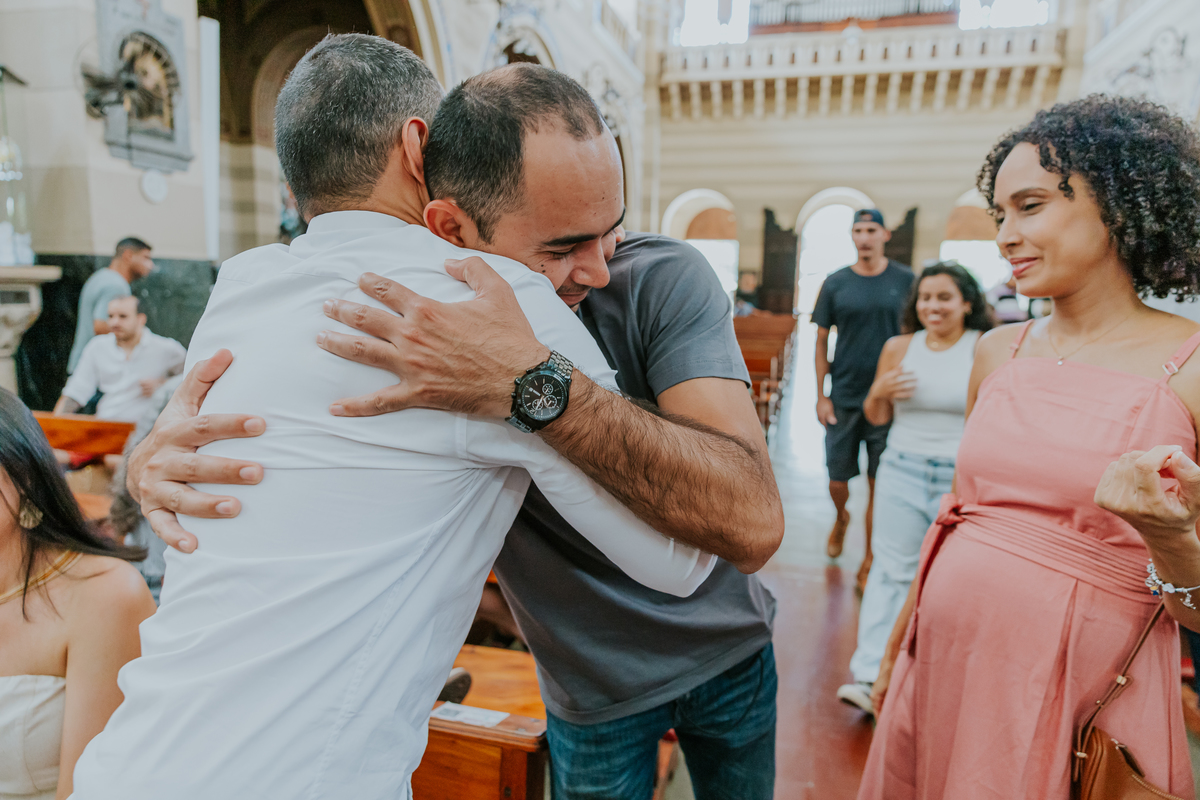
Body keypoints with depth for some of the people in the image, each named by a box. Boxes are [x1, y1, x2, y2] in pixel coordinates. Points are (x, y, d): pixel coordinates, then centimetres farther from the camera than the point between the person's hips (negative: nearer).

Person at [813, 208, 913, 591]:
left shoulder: (905, 280, 1)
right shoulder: (835, 283, 2)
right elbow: (821, 341, 4)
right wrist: (821, 395, 0)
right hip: (844, 398, 1)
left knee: (879, 485, 5)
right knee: (837, 480, 7)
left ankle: (869, 562, 20)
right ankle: (841, 517, 42)